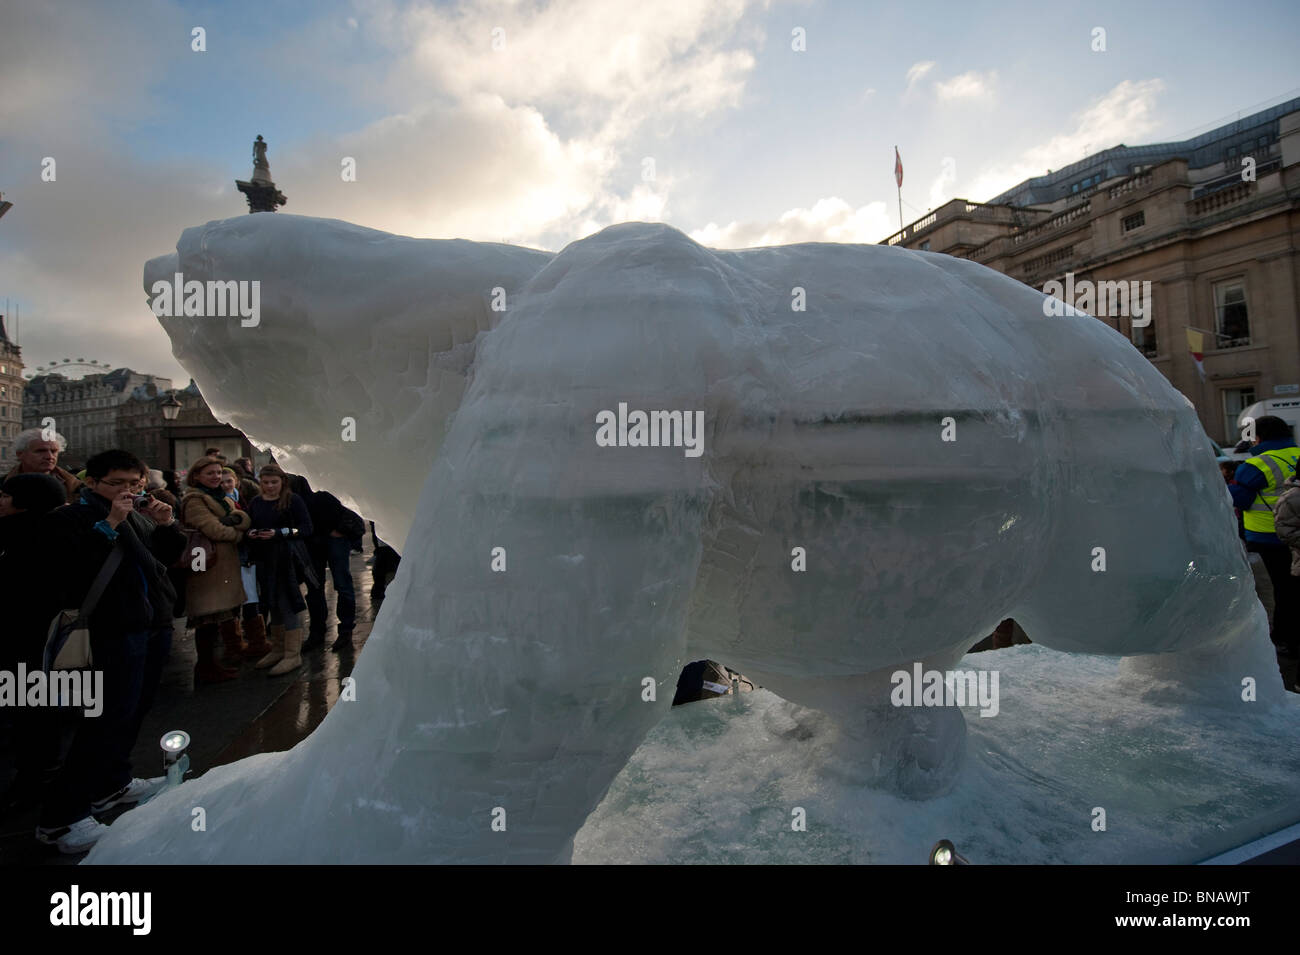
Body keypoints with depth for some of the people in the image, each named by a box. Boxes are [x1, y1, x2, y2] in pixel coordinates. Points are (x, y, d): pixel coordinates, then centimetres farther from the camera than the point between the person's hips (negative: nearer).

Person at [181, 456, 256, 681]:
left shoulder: (223, 498, 19)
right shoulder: (194, 500, -8)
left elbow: (245, 520, 5)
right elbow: (214, 530, -19)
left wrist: (233, 520, -16)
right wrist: (239, 534, -3)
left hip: (227, 565, 8)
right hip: (207, 565, -8)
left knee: (225, 613, 11)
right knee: (209, 619, -4)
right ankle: (206, 668, 4)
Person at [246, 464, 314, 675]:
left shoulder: (293, 500, -6)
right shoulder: (255, 503, 9)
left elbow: (307, 529, -9)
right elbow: (248, 527, 19)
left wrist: (279, 533, -20)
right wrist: (251, 534, -3)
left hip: (287, 559, -5)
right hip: (264, 560, 6)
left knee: (288, 605, -4)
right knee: (272, 604, 15)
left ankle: (293, 655, 4)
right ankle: (278, 649, 29)